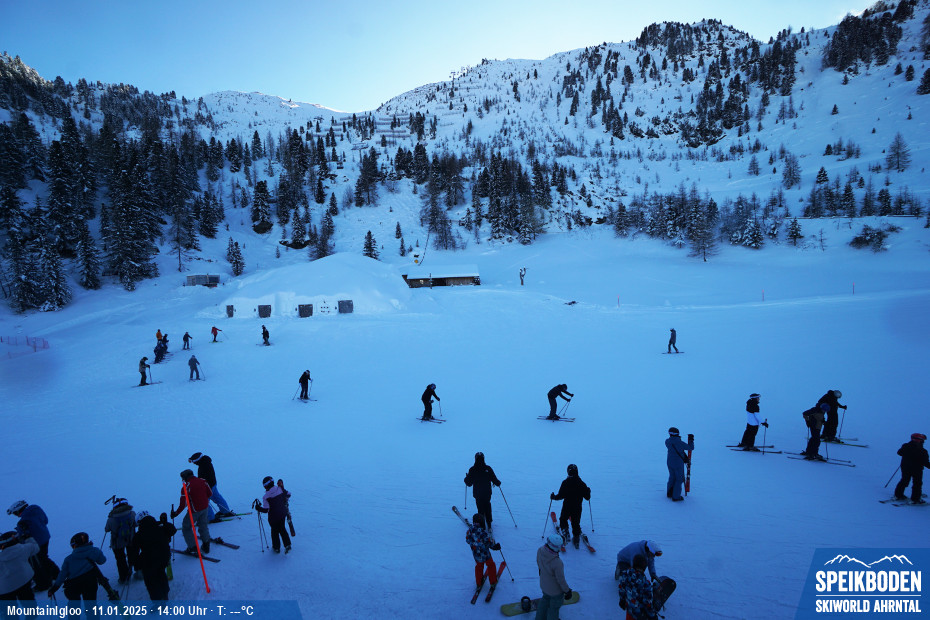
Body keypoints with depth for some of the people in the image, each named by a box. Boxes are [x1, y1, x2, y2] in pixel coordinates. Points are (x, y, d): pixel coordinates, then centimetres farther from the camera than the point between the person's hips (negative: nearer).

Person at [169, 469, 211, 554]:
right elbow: (210, 493, 8)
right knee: (203, 526, 22)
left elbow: (183, 503, -20)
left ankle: (192, 547, 12)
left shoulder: (186, 487, -18)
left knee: (186, 527, 13)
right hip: (205, 508, 6)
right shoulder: (202, 481, 0)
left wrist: (176, 513, -9)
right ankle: (206, 545, 30)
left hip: (194, 510, -6)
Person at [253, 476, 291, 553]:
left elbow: (266, 509, -23)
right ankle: (287, 545, 15)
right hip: (283, 514, 4)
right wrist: (284, 502, 25)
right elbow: (288, 495, 7)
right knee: (282, 529, 22)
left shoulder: (266, 496, -22)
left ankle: (276, 548, 29)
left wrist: (258, 508, -8)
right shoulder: (280, 489, -9)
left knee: (275, 531, 17)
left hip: (273, 517, -4)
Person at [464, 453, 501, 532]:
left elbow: (469, 483, -6)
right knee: (487, 507, 22)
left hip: (478, 494, -1)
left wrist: (466, 478, 15)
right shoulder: (488, 468, -10)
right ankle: (489, 525, 27)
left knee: (481, 509, 12)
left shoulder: (472, 470, -12)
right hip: (487, 493, 1)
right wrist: (498, 483, 16)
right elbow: (494, 480, -6)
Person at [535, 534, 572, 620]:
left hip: (544, 585, 6)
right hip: (556, 590, -6)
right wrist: (567, 591, -7)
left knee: (546, 598, 34)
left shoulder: (540, 550, -23)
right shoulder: (557, 562, -42)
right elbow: (561, 580, -26)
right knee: (554, 607, 23)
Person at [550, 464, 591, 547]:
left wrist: (553, 497, 1)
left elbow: (561, 495, -18)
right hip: (577, 508, 2)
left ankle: (565, 533, 9)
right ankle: (576, 539, 19)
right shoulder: (582, 483, -8)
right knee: (576, 523, 17)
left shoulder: (565, 482, -17)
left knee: (563, 519, 21)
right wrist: (588, 491, 21)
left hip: (567, 507, -2)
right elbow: (587, 497, 0)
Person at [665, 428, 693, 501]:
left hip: (669, 462, 6)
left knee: (672, 477, 22)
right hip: (678, 463, -6)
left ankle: (669, 493, 33)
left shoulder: (667, 441, -5)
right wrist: (691, 440, 5)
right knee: (679, 479, 8)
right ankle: (676, 497, 12)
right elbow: (691, 448, -8)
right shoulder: (679, 442, -21)